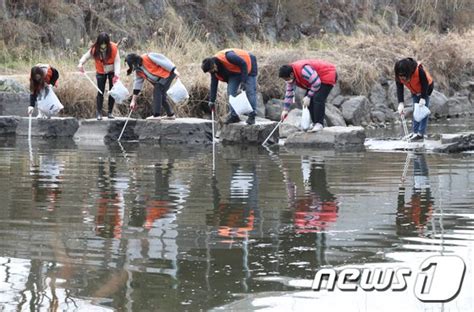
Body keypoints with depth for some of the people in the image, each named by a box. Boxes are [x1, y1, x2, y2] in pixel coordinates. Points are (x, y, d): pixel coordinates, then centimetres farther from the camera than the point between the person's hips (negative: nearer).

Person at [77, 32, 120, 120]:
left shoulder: (114, 48, -25)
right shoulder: (94, 49, -22)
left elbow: (117, 61, -25)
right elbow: (86, 56, -18)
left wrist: (117, 74, -35)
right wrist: (81, 63, -39)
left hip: (112, 72, 0)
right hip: (101, 72, 0)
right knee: (100, 92, -3)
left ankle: (110, 112, 11)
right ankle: (99, 113, 3)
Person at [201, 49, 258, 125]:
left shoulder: (228, 57, -38)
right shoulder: (214, 70, -13)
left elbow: (244, 64, -31)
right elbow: (213, 85, -3)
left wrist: (243, 81, -31)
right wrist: (211, 101, -3)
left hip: (248, 65, -7)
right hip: (235, 71, 7)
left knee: (250, 91, -11)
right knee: (231, 91, -5)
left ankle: (252, 116, -5)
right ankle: (234, 115, 1)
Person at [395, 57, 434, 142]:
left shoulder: (419, 70, -38)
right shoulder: (399, 76, -24)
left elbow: (425, 83, -27)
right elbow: (399, 88, -21)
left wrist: (423, 98, -29)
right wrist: (401, 103, -32)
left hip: (426, 88, -5)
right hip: (414, 91, 5)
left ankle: (420, 133, -16)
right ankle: (415, 132, 10)